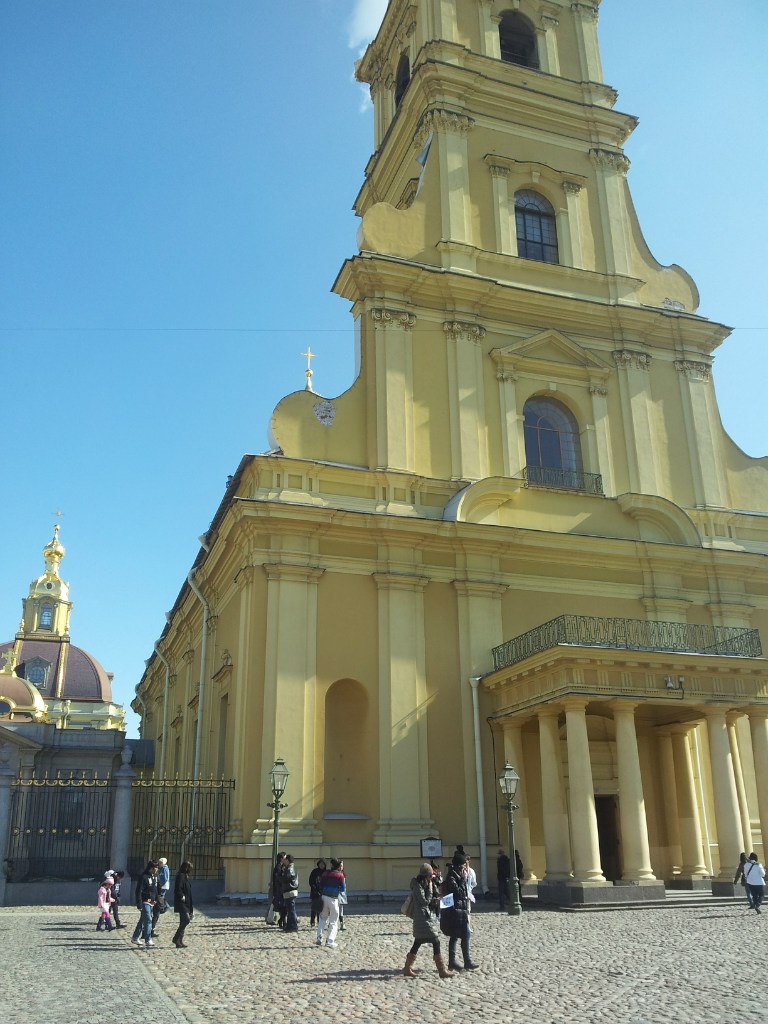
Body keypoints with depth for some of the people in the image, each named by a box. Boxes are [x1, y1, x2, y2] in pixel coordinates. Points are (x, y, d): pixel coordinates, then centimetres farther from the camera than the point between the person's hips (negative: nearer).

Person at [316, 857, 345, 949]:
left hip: (324, 897, 3)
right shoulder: (340, 875, -7)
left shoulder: (325, 874, 2)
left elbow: (321, 886, 7)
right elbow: (343, 889, -3)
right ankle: (330, 941, 0)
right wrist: (344, 881, 12)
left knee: (323, 919, 19)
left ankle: (319, 938, 11)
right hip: (333, 899, -3)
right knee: (333, 922, 7)